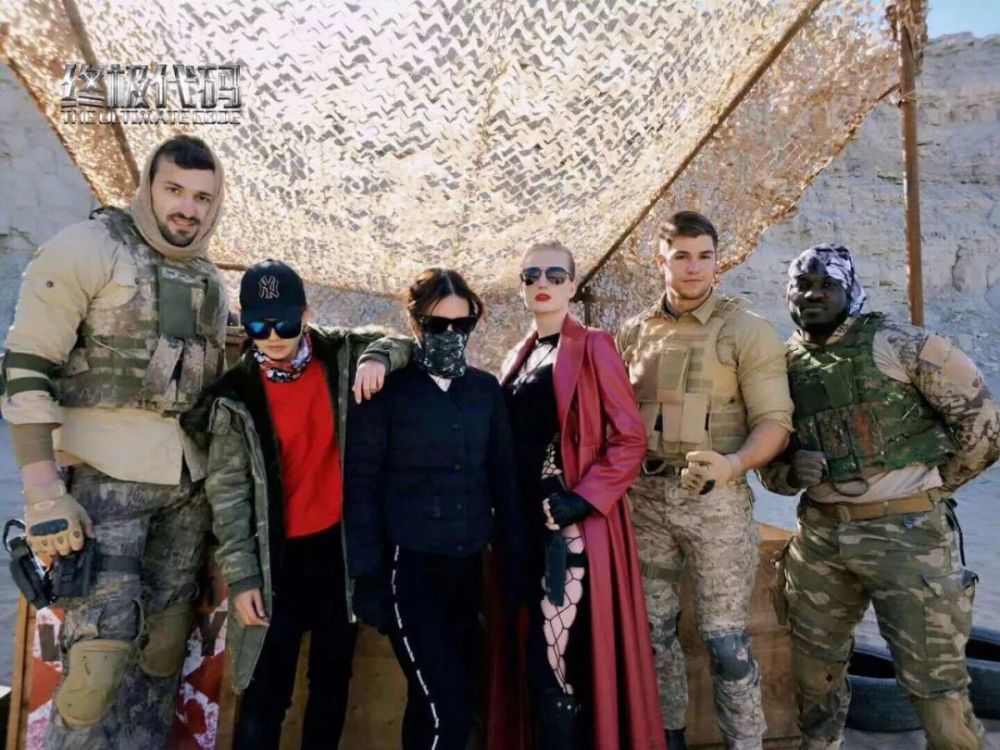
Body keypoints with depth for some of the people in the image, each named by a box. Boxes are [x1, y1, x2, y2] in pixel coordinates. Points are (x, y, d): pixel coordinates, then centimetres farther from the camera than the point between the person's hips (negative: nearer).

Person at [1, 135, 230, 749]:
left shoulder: (212, 282, 12)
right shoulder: (88, 248, -7)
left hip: (189, 480, 6)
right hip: (106, 473, -6)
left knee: (165, 645, 12)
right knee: (100, 650, -7)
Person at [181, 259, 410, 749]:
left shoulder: (340, 356, -1)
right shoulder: (236, 396, -6)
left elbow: (403, 342, 12)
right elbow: (228, 493, -5)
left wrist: (379, 357, -11)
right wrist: (241, 577, -8)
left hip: (342, 546, 3)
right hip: (278, 557, -2)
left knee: (333, 680, 16)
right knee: (265, 696, 2)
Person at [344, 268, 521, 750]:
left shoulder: (486, 389, 6)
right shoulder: (386, 390, -5)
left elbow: (501, 475, 11)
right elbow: (362, 484, -6)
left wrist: (511, 552, 7)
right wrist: (367, 575, -8)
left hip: (467, 565, 4)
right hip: (408, 566, -4)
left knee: (446, 699, 14)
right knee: (446, 708, -6)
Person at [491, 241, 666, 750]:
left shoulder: (592, 347, -5)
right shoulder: (520, 357, 15)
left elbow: (630, 438, -10)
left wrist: (585, 500, -19)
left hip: (574, 522, -6)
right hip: (525, 521, 6)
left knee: (560, 654, -5)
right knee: (537, 652, 13)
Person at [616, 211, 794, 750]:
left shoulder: (747, 330, -3)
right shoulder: (633, 333, 9)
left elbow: (775, 422, -8)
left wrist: (732, 465, -26)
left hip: (716, 498, -4)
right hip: (646, 496, 4)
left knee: (724, 638, 2)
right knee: (653, 628, 13)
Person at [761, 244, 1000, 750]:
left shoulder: (898, 345, -6)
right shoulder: (784, 365, 6)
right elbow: (770, 462, 12)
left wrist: (934, 484, 1)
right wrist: (792, 470, -10)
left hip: (906, 532, -4)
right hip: (818, 535, 5)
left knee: (934, 680, 3)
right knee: (814, 666, 17)